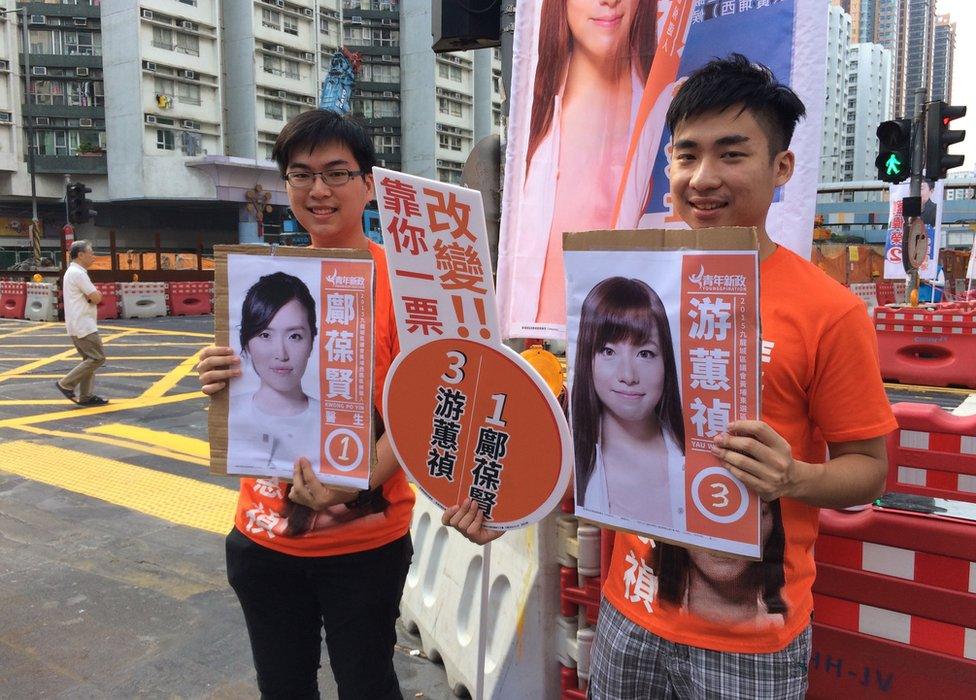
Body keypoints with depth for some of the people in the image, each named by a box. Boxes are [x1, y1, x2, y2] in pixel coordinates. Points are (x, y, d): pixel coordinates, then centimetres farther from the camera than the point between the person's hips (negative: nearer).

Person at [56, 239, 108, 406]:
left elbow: (93, 296, 17)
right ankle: (66, 384, -3)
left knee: (89, 359, 13)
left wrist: (94, 294, -3)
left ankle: (86, 396, 14)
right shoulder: (78, 273, -15)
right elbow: (96, 298, -17)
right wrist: (97, 294, 3)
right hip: (83, 325, -11)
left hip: (79, 325, 11)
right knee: (97, 358, -8)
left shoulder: (73, 272, 18)